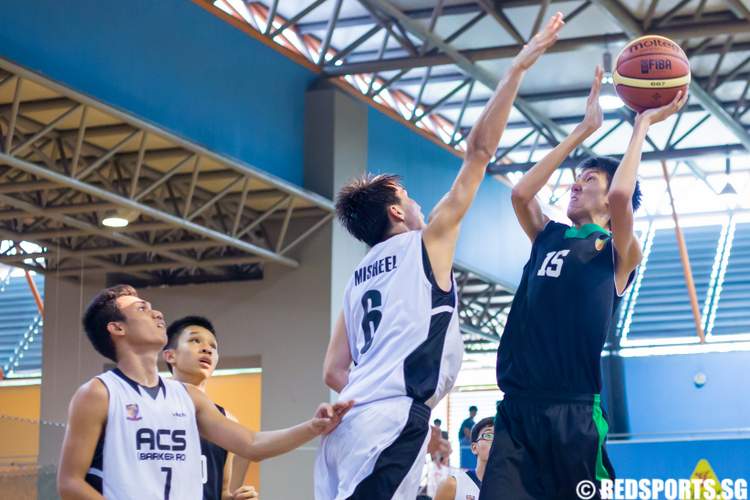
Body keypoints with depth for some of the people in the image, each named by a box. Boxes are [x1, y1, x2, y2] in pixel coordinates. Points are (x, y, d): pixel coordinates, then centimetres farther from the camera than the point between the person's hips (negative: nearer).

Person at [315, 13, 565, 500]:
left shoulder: (360, 277, 26)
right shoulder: (426, 243, 8)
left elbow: (334, 372, 22)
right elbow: (480, 150, 6)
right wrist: (519, 67, 9)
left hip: (348, 422, 8)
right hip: (392, 421, -8)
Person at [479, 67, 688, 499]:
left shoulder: (618, 251, 3)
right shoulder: (549, 237, 20)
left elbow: (621, 195, -15)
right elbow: (521, 193, 5)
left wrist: (642, 127, -1)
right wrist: (584, 131, 13)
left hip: (573, 412, -5)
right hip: (518, 407, 5)